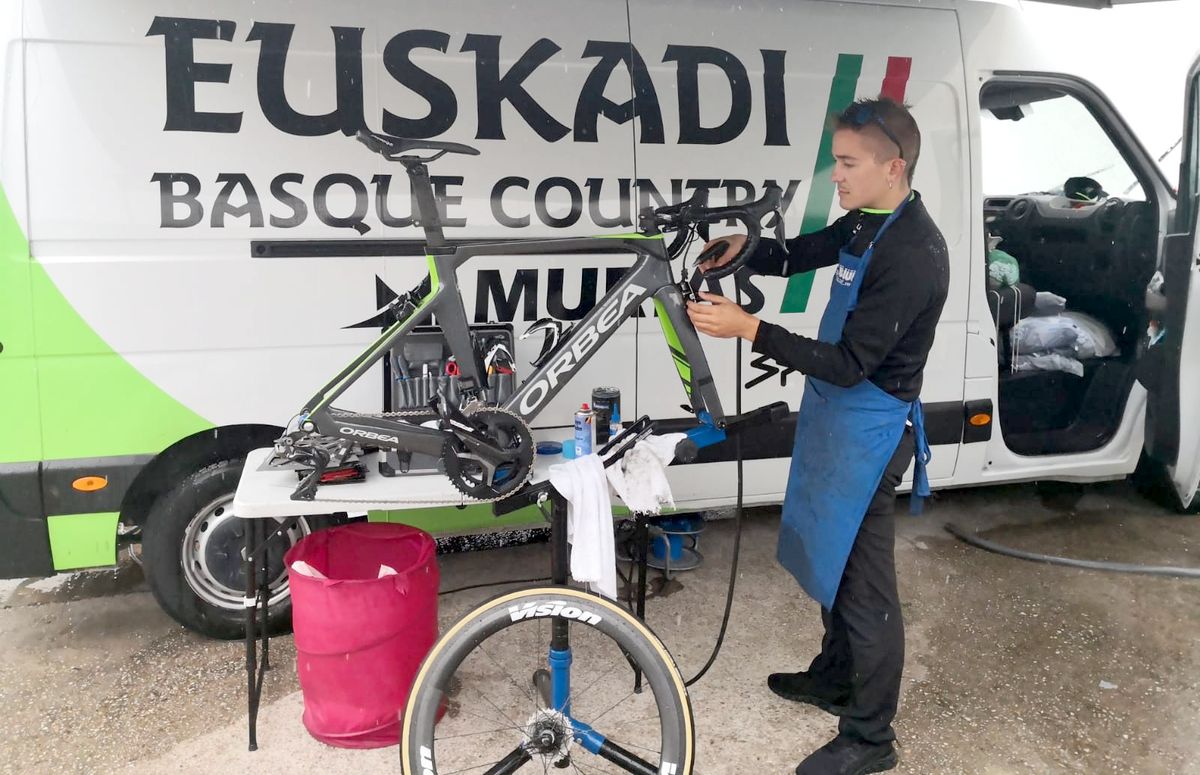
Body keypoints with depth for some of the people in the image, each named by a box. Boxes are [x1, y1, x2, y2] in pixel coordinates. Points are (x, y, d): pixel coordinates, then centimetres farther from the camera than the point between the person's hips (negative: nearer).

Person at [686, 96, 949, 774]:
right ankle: (835, 676, 43)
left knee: (862, 578, 2)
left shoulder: (913, 255, -24)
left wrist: (749, 329, -28)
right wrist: (746, 251, 0)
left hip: (869, 427, -10)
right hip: (831, 410, 10)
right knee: (831, 556, 22)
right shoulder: (865, 222, 4)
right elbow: (799, 254, 20)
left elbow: (850, 362, -26)